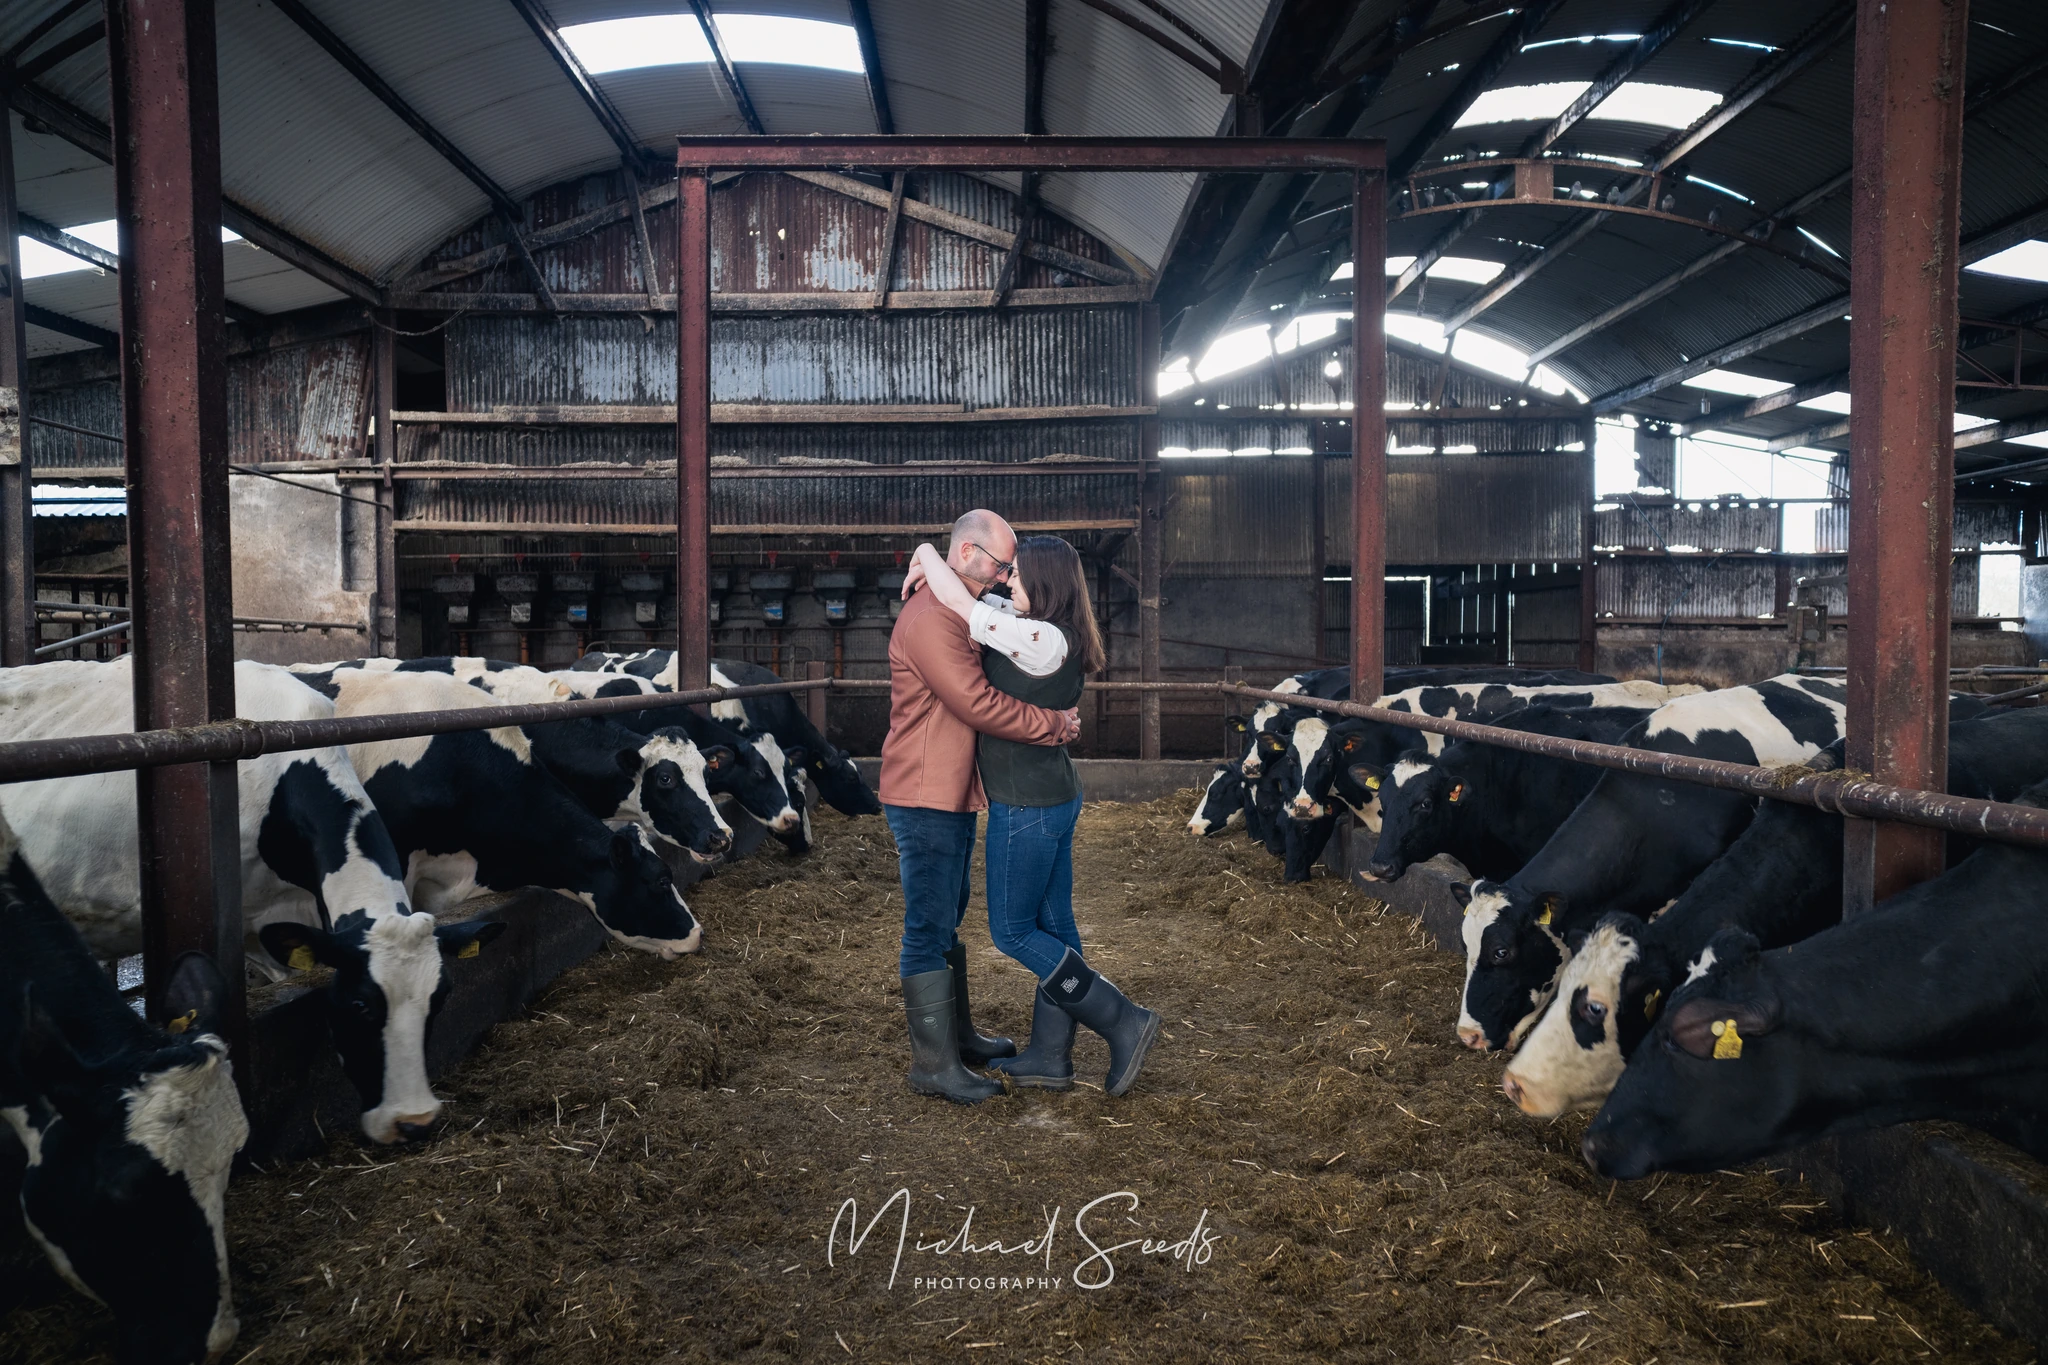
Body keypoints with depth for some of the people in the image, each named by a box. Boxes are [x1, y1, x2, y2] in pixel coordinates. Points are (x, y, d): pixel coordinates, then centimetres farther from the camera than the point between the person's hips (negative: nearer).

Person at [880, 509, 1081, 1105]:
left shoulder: (959, 615, 16)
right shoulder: (929, 619, -20)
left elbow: (985, 693, 22)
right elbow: (979, 705, -24)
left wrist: (1055, 716, 7)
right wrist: (1054, 725, -14)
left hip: (953, 795, 11)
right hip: (925, 797, -11)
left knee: (946, 921, 19)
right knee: (929, 928, -4)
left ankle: (957, 1034, 32)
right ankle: (933, 1063, 4)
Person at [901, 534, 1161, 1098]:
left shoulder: (1044, 640, -22)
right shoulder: (1048, 632, 7)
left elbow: (958, 602, -24)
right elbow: (977, 597, 20)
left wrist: (927, 553, -7)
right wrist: (935, 568, 3)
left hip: (1028, 806, -10)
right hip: (1055, 797, 10)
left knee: (1013, 931, 4)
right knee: (1053, 926, 14)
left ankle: (1124, 1022, 7)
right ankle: (1050, 1058, 25)